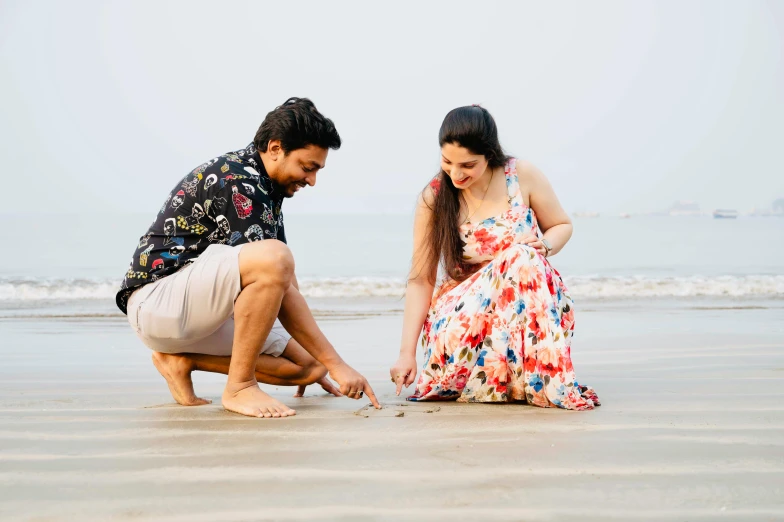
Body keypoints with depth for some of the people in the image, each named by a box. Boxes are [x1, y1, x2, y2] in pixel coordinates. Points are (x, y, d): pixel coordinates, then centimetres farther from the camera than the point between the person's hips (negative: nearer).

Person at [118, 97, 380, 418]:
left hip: (204, 306, 10)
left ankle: (181, 359, 6)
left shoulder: (264, 186, 12)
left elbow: (282, 283, 18)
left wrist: (317, 364, 19)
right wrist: (335, 363, -21)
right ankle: (239, 387, -21)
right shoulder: (237, 182, -19)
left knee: (308, 365, -1)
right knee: (273, 258, -34)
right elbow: (279, 286, -23)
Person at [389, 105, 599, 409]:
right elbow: (421, 280, -6)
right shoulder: (434, 198, -7)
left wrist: (544, 245, -16)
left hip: (530, 298, 0)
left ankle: (541, 380, -29)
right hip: (462, 308, 0)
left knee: (523, 258, -32)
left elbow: (562, 226, 9)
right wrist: (407, 352, -12)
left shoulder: (523, 176, -7)